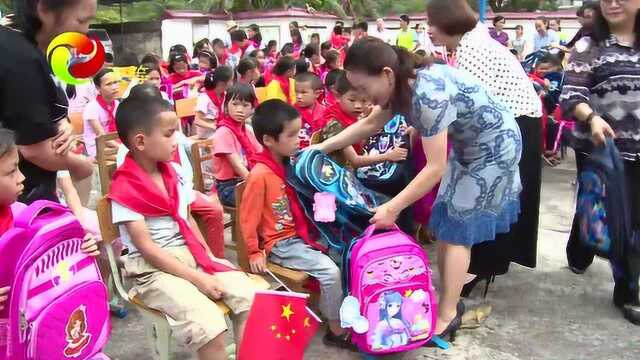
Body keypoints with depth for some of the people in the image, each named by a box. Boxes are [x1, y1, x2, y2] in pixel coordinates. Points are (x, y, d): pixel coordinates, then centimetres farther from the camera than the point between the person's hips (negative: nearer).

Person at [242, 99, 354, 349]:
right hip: (280, 244, -8)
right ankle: (337, 330, -3)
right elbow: (248, 218, -15)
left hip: (301, 234, 8)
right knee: (330, 271, -19)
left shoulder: (291, 163, 4)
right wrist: (254, 253, -11)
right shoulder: (260, 175, -20)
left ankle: (337, 310, 17)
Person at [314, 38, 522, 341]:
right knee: (445, 224, 9)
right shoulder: (401, 87, -7)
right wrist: (320, 148, 5)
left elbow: (435, 167, -31)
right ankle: (450, 299, 21)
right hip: (469, 146, 9)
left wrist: (392, 208, -27)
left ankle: (447, 315, 6)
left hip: (495, 146, -8)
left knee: (457, 229, -5)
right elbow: (368, 125, 7)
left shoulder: (428, 94, -34)